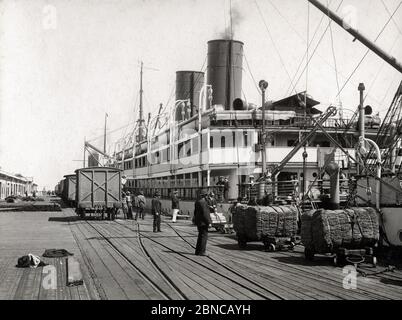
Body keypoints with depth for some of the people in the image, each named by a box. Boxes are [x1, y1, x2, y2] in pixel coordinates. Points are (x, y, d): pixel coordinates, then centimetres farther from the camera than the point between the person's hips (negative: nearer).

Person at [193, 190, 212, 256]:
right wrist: (209, 222, -17)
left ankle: (198, 251, 19)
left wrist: (196, 221, 25)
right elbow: (205, 213, -21)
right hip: (203, 222, -10)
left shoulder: (197, 202, 11)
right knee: (204, 236, -4)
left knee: (200, 236, 16)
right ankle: (202, 251, -4)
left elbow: (195, 212, 17)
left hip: (199, 222, 10)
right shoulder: (203, 202, -17)